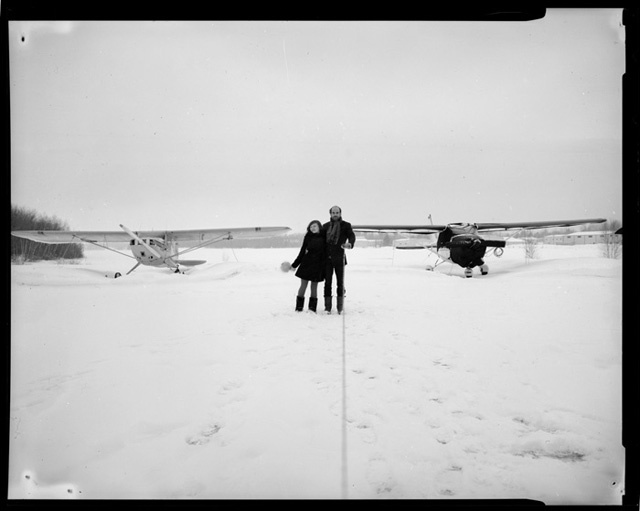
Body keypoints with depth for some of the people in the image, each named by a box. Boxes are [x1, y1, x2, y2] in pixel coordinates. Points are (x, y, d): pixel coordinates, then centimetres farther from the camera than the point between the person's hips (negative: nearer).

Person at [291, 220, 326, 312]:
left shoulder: (323, 238, 0)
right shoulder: (308, 237, 3)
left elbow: (326, 253, 3)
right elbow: (302, 252, 8)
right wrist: (294, 265, 8)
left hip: (317, 265, -1)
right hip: (306, 263, 1)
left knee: (314, 286, 5)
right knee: (303, 285, 1)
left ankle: (312, 308, 13)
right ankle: (299, 307, 8)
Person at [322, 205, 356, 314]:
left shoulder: (346, 225, 2)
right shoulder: (326, 226, 10)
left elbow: (352, 236, -12)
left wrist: (350, 244, -34)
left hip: (339, 257, -2)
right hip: (327, 257, 2)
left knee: (340, 282, 5)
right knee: (327, 282, 3)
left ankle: (340, 307, 12)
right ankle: (327, 307, 8)